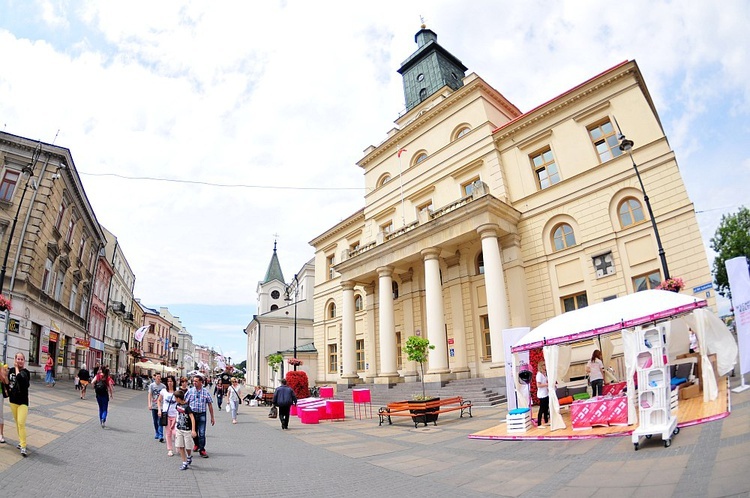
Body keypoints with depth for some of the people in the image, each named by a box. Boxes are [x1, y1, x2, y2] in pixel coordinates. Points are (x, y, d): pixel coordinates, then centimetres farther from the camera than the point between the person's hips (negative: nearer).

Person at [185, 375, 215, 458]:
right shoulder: (190, 391, -1)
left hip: (202, 414, -1)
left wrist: (212, 417, 3)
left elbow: (210, 404, 3)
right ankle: (196, 444, 42)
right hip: (192, 414, 2)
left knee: (202, 433, -5)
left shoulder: (206, 391, -2)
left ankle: (202, 450, 7)